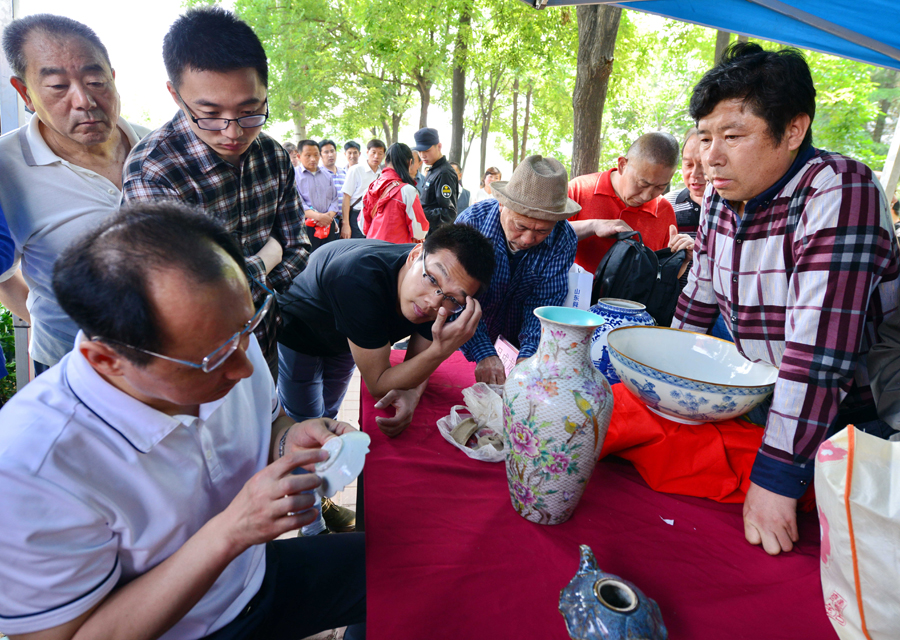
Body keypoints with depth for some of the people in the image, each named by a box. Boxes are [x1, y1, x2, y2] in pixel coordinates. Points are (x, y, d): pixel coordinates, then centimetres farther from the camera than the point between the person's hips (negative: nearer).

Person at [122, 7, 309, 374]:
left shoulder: (274, 156, -7)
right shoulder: (150, 172, -27)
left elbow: (297, 248, -2)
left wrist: (258, 303, -17)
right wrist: (266, 257, -15)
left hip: (262, 345, 5)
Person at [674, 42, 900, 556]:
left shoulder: (840, 192, -24)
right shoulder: (721, 200, -1)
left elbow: (819, 353, -31)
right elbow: (697, 303, 9)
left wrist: (775, 475, -31)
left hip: (846, 413, -6)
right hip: (759, 396, 6)